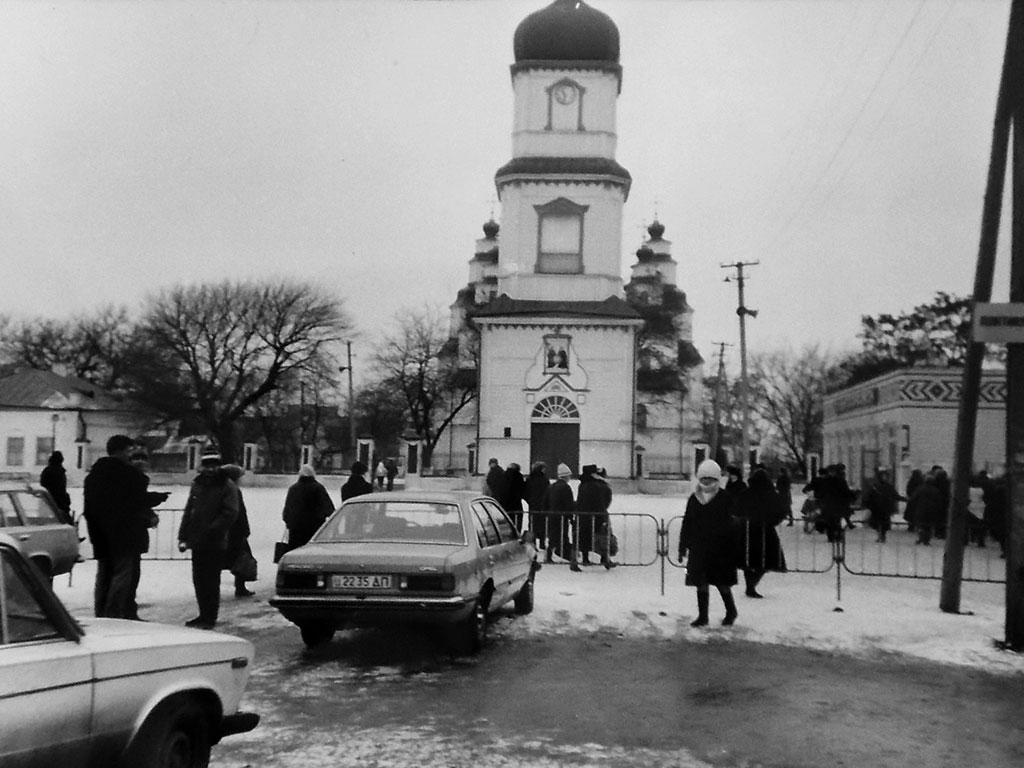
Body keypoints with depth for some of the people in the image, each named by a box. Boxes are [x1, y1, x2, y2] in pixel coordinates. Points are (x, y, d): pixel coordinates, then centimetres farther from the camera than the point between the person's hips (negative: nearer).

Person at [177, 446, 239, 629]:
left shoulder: (227, 486, -6)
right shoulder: (197, 484, 12)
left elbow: (230, 514, -14)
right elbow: (188, 511, 14)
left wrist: (209, 531, -19)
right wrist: (183, 536, 6)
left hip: (215, 543, -6)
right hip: (197, 542, 6)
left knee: (211, 581, -2)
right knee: (198, 580, 12)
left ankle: (210, 618, 7)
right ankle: (204, 615, 24)